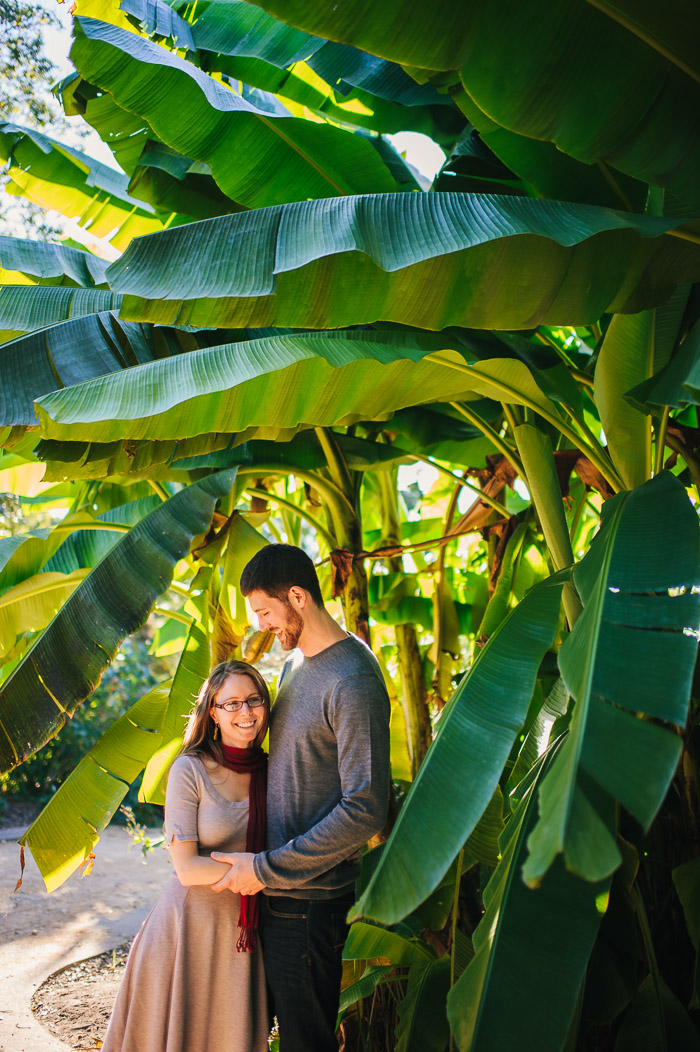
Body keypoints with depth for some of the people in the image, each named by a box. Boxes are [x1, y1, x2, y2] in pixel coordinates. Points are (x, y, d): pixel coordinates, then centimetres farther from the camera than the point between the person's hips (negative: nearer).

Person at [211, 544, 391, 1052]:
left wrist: (266, 868, -19)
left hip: (309, 899, -9)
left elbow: (364, 810, -23)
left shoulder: (353, 681, -20)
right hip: (275, 890, 9)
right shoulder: (296, 660, 9)